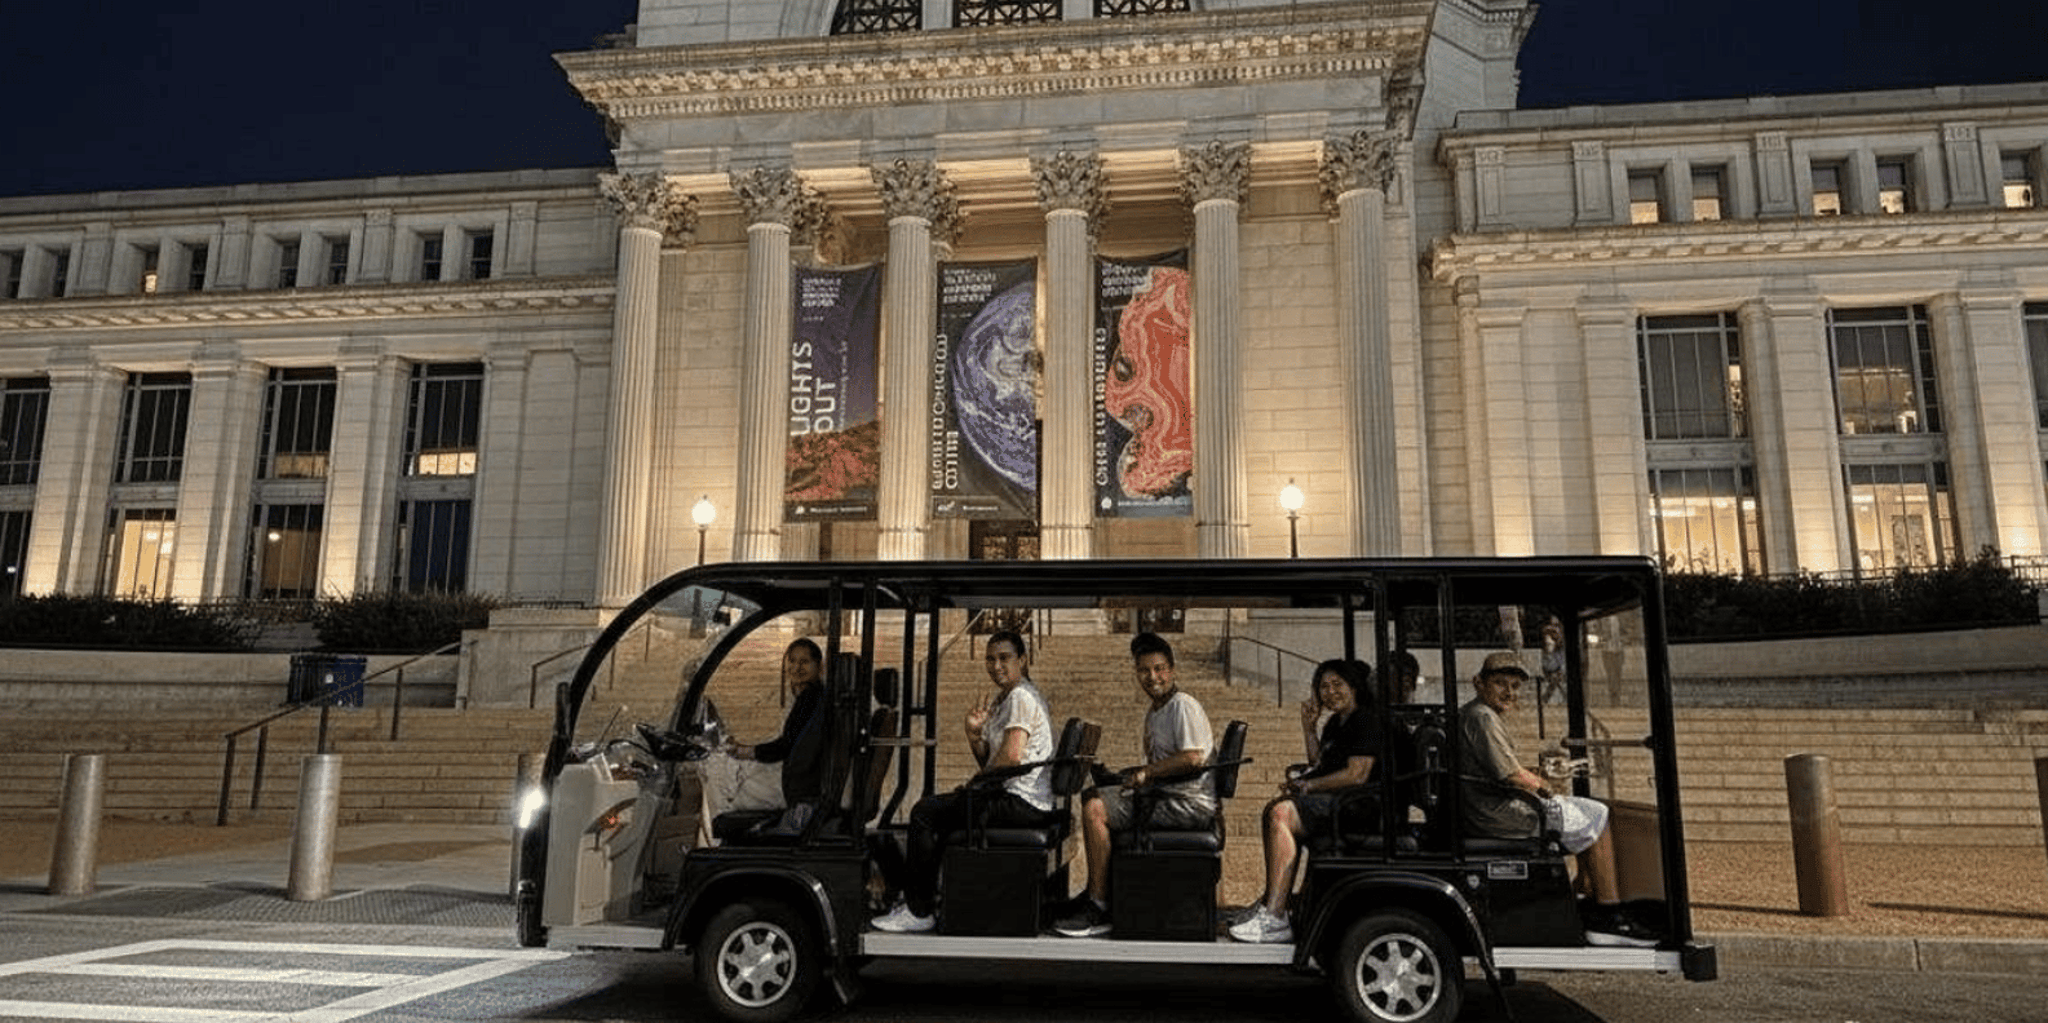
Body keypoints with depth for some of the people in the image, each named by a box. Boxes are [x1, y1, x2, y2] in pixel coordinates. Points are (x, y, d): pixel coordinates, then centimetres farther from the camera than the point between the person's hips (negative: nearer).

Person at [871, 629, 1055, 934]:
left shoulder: (1021, 697, -13)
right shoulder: (1003, 699, 18)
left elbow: (1010, 758, -24)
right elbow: (989, 763, 17)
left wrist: (974, 783, -9)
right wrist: (974, 732, 0)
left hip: (1021, 802, -10)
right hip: (1015, 798, 10)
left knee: (925, 812, -9)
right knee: (936, 808, 20)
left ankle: (919, 912, -4)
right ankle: (927, 898, 24)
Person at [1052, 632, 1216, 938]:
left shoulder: (1184, 705, -12)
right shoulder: (1154, 711, 18)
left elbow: (1193, 758, -24)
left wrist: (1146, 773, -16)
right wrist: (1134, 774, 3)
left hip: (1189, 803, -10)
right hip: (1165, 795, 10)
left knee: (1095, 810, -18)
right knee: (1091, 796, 17)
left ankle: (1099, 910, -13)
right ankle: (1097, 890, 18)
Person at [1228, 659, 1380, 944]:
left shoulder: (1366, 721, -9)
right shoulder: (1336, 723, 21)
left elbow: (1357, 775, -19)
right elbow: (1320, 763, 29)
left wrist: (1307, 786, -14)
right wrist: (1308, 724, 20)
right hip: (1330, 802, 11)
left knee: (1281, 814, -26)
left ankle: (1275, 918, -29)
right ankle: (1272, 902, 1)